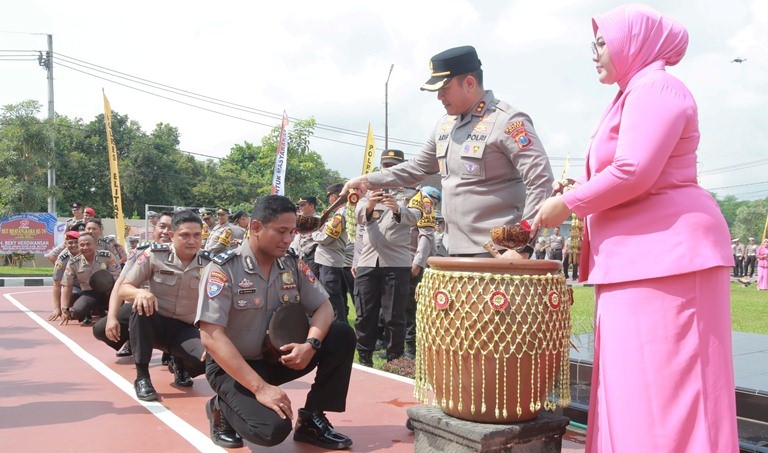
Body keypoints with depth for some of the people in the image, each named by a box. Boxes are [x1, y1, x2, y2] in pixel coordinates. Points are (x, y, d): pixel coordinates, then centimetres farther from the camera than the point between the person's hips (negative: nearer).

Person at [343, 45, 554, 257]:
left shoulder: (508, 121, -11)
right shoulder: (445, 124, 14)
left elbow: (541, 181, -16)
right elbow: (417, 168, 25)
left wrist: (522, 247, -20)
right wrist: (368, 180, 16)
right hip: (457, 252, 8)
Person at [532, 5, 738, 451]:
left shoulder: (655, 88, -8)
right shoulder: (634, 94, 23)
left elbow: (634, 172, -20)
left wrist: (567, 204, -10)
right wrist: (572, 198, 11)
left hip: (664, 249, -10)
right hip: (639, 253, 10)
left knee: (661, 386, -6)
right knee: (635, 385, 12)